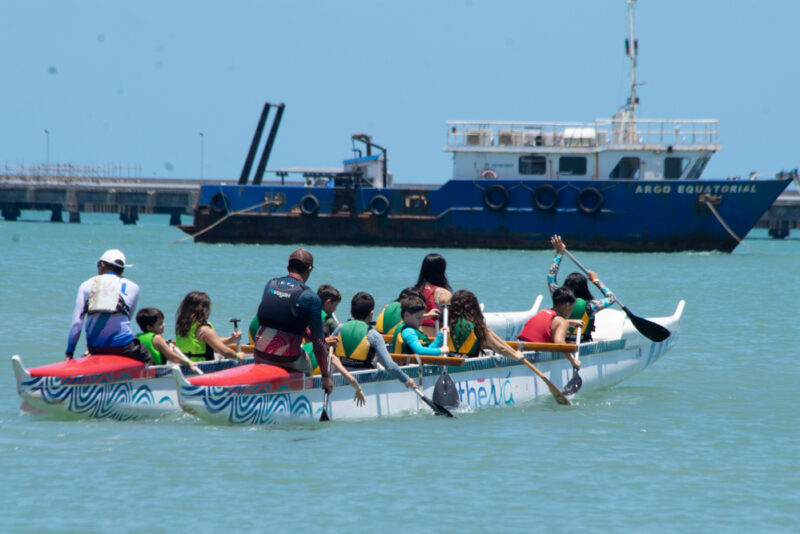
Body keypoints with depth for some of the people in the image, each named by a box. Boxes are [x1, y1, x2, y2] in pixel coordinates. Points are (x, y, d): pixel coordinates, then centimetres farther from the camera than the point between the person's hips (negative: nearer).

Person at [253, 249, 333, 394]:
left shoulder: (270, 285, 7)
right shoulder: (311, 297, -9)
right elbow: (318, 341, -10)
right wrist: (326, 376, -2)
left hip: (260, 355, 4)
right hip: (288, 359, -4)